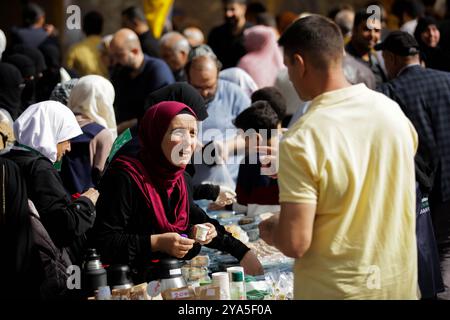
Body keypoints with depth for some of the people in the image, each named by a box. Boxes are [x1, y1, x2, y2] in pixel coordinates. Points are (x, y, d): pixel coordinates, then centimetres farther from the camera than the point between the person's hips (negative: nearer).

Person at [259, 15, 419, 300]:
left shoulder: (301, 140, -21)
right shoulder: (392, 110, -4)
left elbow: (295, 243, -21)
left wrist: (270, 232, -1)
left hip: (338, 289, -5)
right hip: (400, 283, 5)